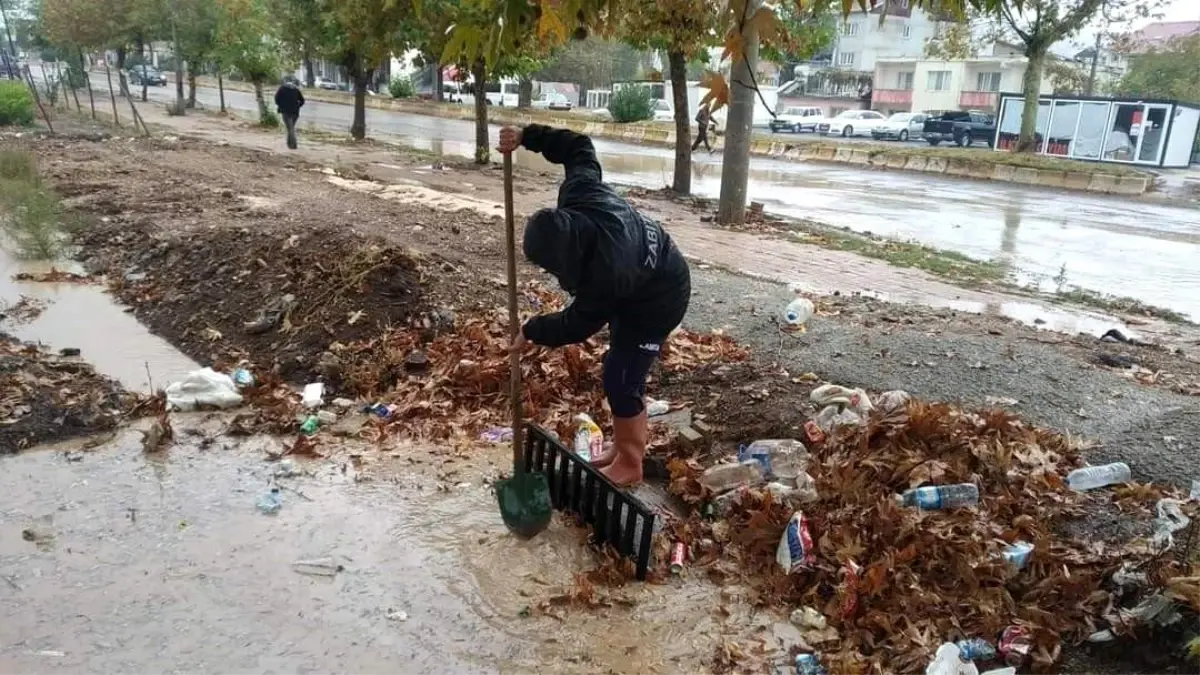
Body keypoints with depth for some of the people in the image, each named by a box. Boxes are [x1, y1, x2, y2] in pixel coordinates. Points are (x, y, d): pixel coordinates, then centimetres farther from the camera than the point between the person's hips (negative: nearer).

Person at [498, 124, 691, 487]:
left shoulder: (605, 273, -42)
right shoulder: (581, 193, -24)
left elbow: (577, 325, -25)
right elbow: (578, 146, -3)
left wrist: (531, 331, -10)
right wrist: (526, 136, -8)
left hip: (658, 300, -9)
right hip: (645, 279, 9)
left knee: (620, 381, -4)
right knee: (623, 370, 17)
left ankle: (629, 466, 12)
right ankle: (629, 441, 34)